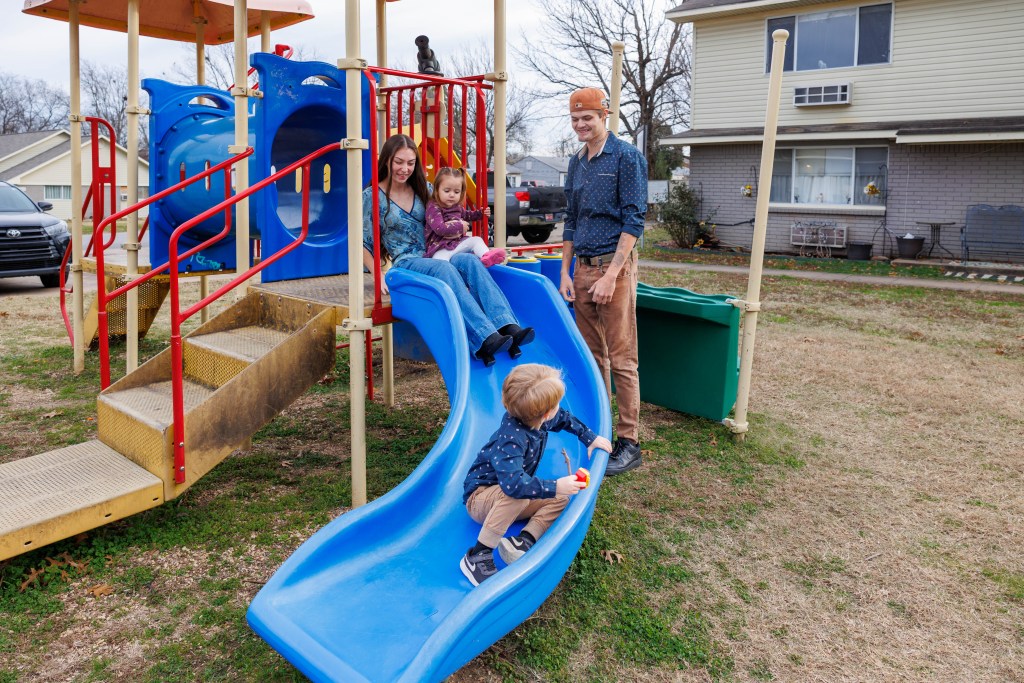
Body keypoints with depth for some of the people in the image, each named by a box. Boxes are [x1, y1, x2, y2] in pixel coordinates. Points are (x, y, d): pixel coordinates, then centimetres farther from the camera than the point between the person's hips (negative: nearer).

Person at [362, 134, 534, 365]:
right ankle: (485, 338, -53)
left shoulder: (423, 190, 15)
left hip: (433, 257, 4)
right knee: (444, 268, -37)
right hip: (404, 263, -4)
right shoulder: (371, 196, 4)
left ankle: (509, 327, -48)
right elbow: (364, 243, 2)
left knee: (469, 260, -30)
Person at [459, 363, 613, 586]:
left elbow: (564, 418, 14)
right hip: (480, 497, -8)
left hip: (507, 501, 8)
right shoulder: (512, 438, -35)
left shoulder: (538, 417, -10)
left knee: (560, 500, -6)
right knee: (516, 495, -39)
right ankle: (478, 556, -30)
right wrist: (554, 487, -43)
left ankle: (524, 541, -23)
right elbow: (513, 482, -48)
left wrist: (590, 438, 10)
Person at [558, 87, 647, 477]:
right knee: (591, 355, 12)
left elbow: (634, 220, -12)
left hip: (614, 267, -7)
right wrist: (565, 273, 12)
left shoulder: (626, 157, -6)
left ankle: (629, 442, 2)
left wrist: (611, 275, -19)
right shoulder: (576, 163, 16)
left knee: (621, 359, -5)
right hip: (582, 268, 7)